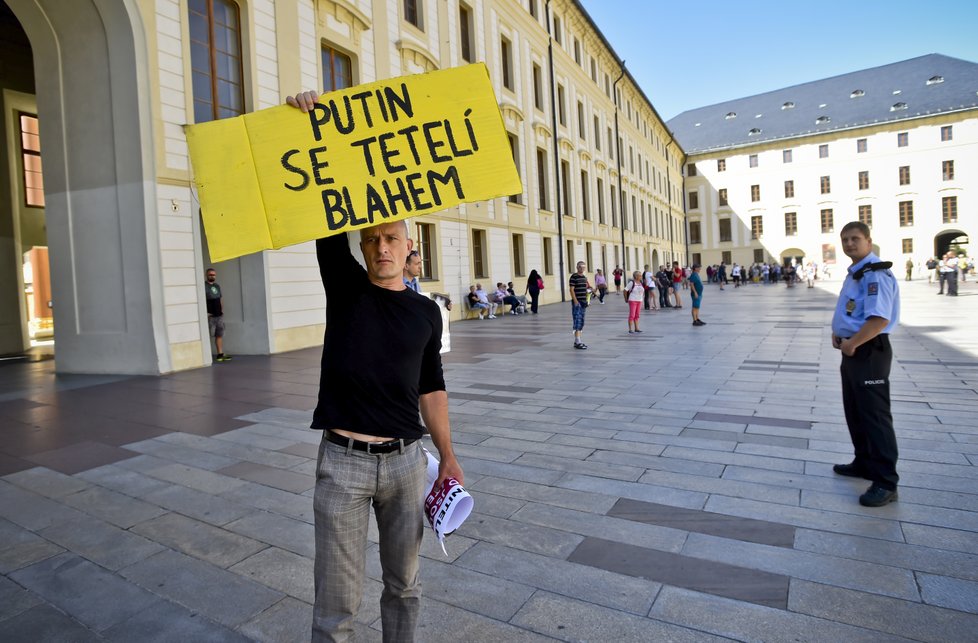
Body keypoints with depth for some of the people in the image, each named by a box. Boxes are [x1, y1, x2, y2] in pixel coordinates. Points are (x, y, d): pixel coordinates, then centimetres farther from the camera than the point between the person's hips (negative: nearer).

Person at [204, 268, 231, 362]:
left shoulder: (217, 286, 16)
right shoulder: (204, 286, -8)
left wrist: (222, 310, 13)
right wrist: (205, 313, -21)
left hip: (219, 315, 7)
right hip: (210, 316, -7)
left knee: (219, 335, 10)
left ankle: (220, 354, 15)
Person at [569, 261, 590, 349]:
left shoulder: (585, 277, 14)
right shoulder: (574, 277, -9)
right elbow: (572, 289, -13)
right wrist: (575, 301, -19)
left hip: (583, 302, 8)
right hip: (577, 302, -8)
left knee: (581, 322, 11)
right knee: (577, 321, -9)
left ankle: (577, 340, 19)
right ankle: (578, 342, -9)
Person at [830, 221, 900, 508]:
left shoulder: (875, 273, -19)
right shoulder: (854, 272, 14)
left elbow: (880, 318, -29)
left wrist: (852, 343, -20)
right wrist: (838, 333, 9)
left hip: (869, 351, -11)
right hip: (853, 351, 11)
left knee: (875, 416, -5)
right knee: (855, 411, 20)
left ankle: (885, 483, 5)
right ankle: (864, 463, 35)